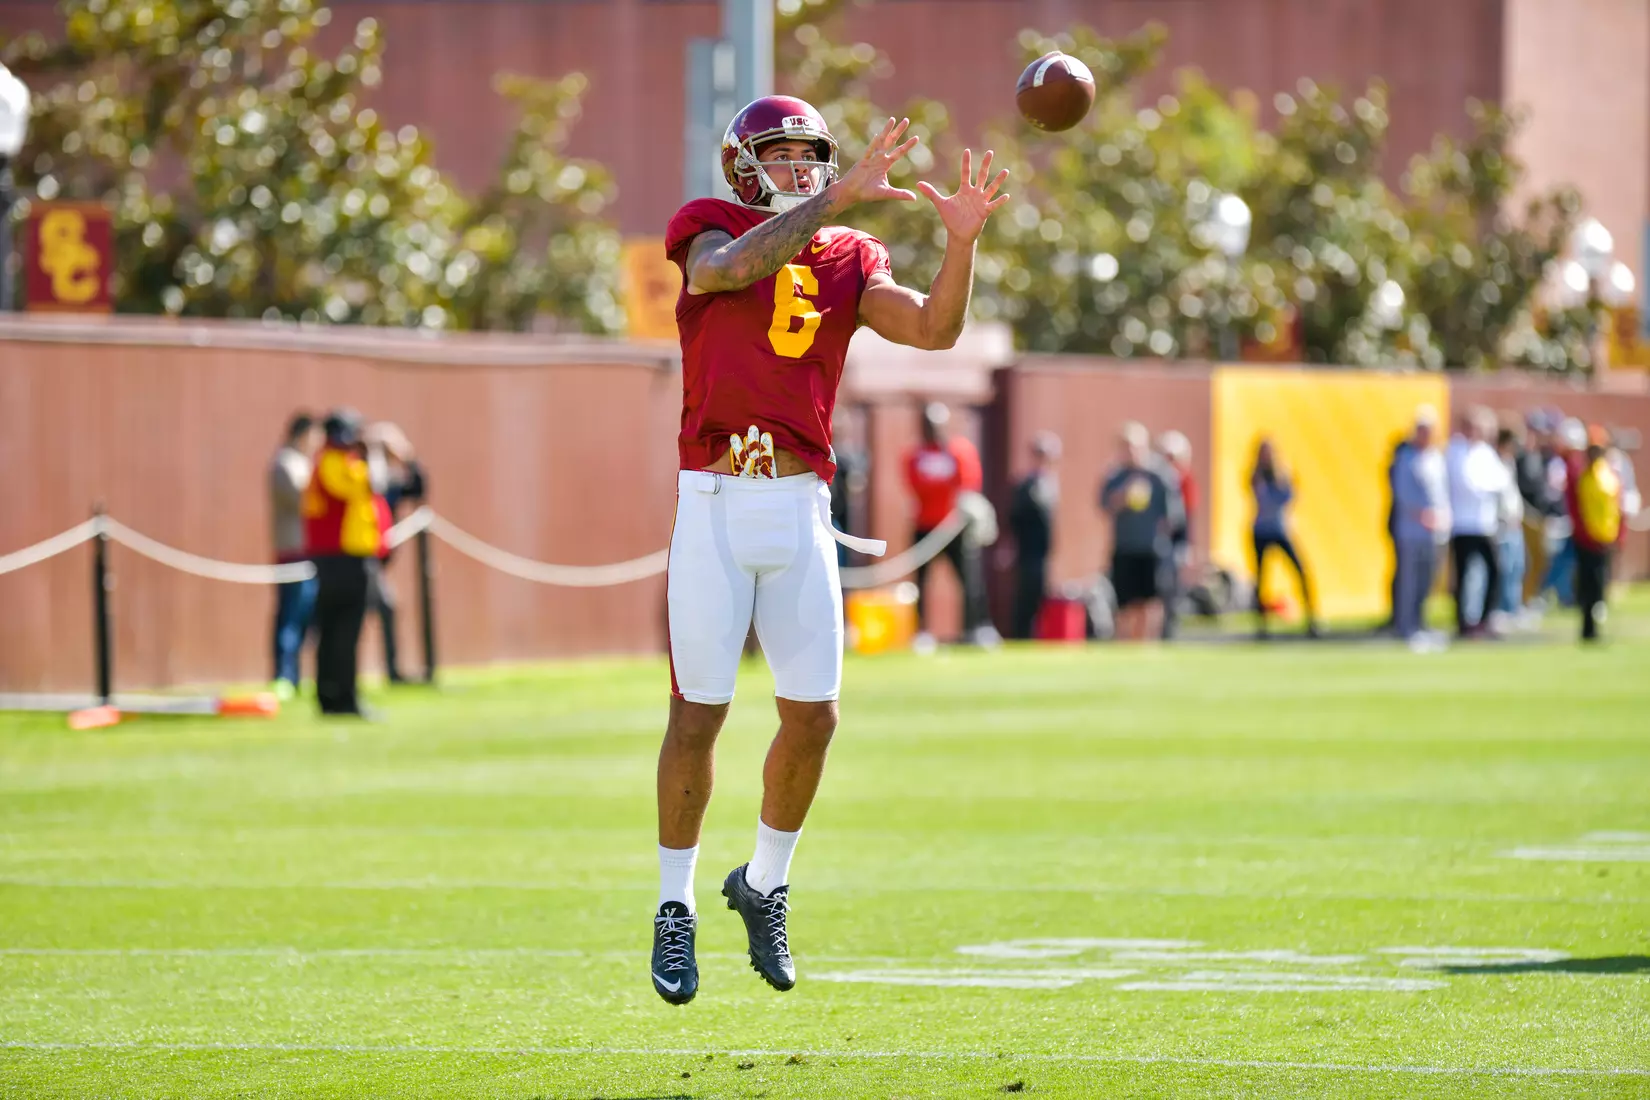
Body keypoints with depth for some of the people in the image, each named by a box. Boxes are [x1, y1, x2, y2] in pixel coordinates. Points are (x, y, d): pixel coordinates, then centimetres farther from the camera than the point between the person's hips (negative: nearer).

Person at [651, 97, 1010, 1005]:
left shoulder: (850, 258, 11)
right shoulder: (706, 228, 2)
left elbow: (933, 330, -3)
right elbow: (727, 268, -22)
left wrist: (962, 242, -19)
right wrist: (835, 200, -27)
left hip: (800, 508, 3)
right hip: (715, 503, -3)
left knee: (813, 715, 2)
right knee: (698, 713, 0)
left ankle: (764, 882, 25)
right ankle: (674, 910, 13)